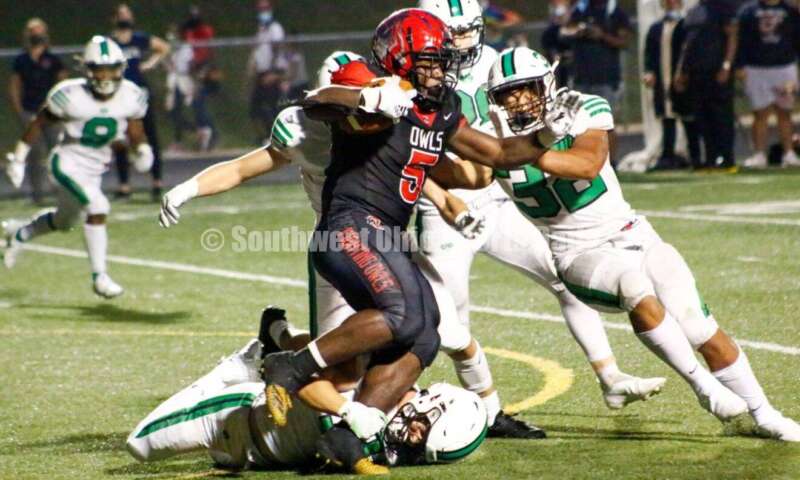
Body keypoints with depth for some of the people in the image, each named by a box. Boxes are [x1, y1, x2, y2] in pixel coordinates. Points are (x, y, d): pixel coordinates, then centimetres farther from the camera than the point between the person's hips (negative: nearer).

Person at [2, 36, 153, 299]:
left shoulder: (130, 98, -11)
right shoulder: (71, 96, -22)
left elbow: (135, 132, 3)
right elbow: (40, 122, -8)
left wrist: (141, 149, -19)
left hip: (96, 168, 6)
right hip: (69, 162, -6)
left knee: (64, 221, 24)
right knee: (98, 207, -26)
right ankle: (99, 276, -17)